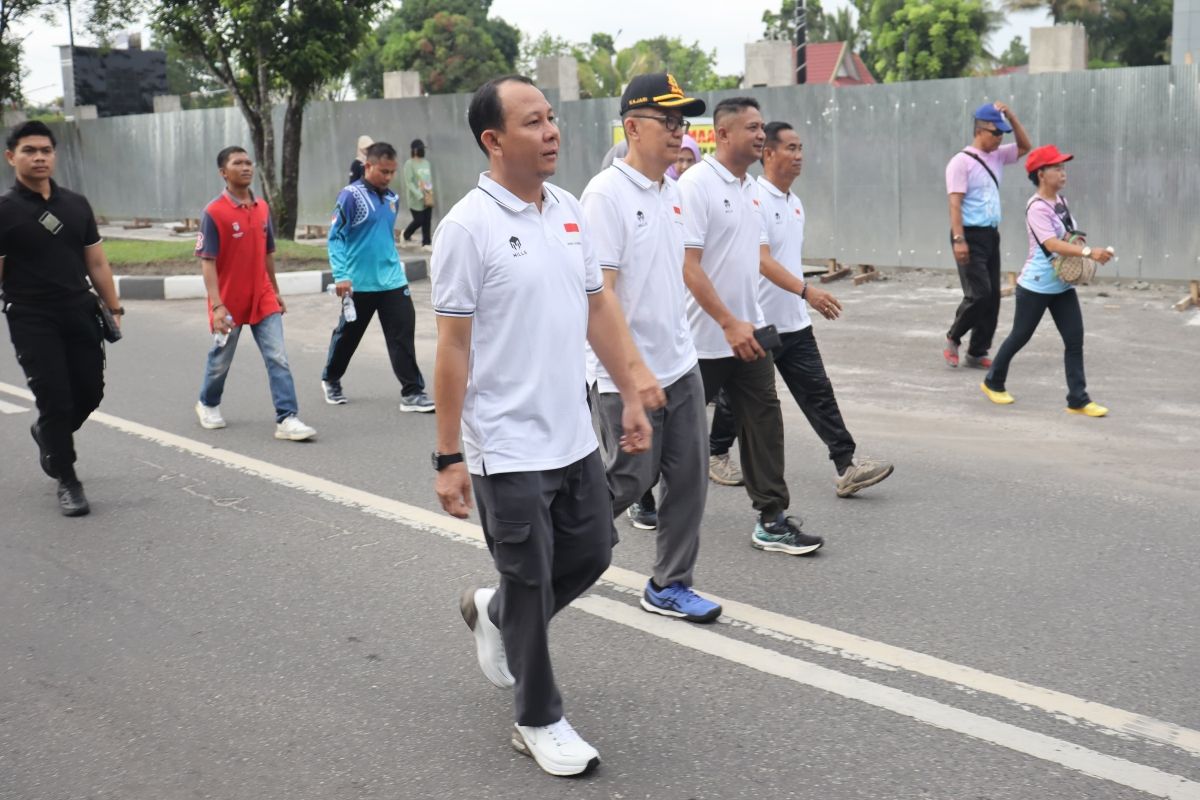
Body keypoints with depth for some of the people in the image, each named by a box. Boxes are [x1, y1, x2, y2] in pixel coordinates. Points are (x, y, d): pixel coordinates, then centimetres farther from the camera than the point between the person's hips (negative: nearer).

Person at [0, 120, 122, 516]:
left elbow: (96, 263, 13)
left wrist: (114, 307, 7)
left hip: (80, 315, 5)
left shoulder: (77, 205, 10)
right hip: (32, 323, -5)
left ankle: (48, 434, 38)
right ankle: (67, 482, 10)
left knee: (90, 391, 7)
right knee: (54, 400, -4)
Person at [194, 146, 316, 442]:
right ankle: (208, 404, 40)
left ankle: (287, 419, -8)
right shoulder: (214, 212, -13)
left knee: (278, 358, -7)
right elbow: (207, 262, -16)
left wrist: (276, 292, 18)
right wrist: (217, 306, -23)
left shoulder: (262, 208, 4)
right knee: (221, 360, 14)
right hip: (229, 303, -4)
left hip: (262, 300, 4)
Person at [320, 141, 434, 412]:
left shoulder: (392, 199, 8)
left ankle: (412, 393, -3)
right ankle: (331, 380, 36)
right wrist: (340, 275, -21)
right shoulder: (351, 196, -11)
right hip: (359, 283, -4)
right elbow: (335, 237, -13)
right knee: (347, 334, 13)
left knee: (404, 334, -6)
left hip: (393, 281, 4)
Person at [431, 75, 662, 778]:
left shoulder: (570, 210, 6)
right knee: (531, 583, 5)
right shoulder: (468, 226, -15)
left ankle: (495, 614, 43)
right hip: (509, 449, -7)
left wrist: (633, 389, 11)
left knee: (592, 554, 17)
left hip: (575, 437, 7)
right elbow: (453, 347, -15)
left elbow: (599, 306, 14)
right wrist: (448, 458, -14)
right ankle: (539, 720, 25)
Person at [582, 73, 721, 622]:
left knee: (688, 477, 8)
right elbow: (598, 292, -19)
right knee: (629, 479, 3)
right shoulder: (607, 194, -15)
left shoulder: (671, 191, 10)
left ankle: (669, 586, 21)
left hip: (679, 365, 8)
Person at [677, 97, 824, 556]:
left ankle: (771, 519, 7)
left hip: (746, 332, 7)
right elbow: (688, 266, -21)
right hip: (704, 338, -7)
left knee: (763, 419, 3)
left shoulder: (751, 187, 10)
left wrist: (749, 320, 16)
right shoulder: (696, 185, -16)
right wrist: (729, 323, -23)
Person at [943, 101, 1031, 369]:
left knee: (993, 296, 6)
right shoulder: (961, 161, -11)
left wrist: (1010, 115, 5)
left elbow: (1025, 146, 19)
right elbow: (955, 203, -17)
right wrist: (959, 239, -25)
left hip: (991, 235, 8)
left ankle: (977, 353, 14)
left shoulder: (997, 156, 12)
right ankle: (953, 338, 10)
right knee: (978, 293, -13)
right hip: (971, 235, -8)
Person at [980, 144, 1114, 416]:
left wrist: (1082, 251, -1)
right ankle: (993, 382, 29)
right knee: (1020, 337, 8)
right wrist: (1088, 251, -40)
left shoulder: (1060, 200, 7)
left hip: (1063, 286, 7)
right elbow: (1052, 244, -30)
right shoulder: (1037, 208, -19)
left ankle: (1078, 400, 3)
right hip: (1036, 286, -7)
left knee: (1075, 339, 1)